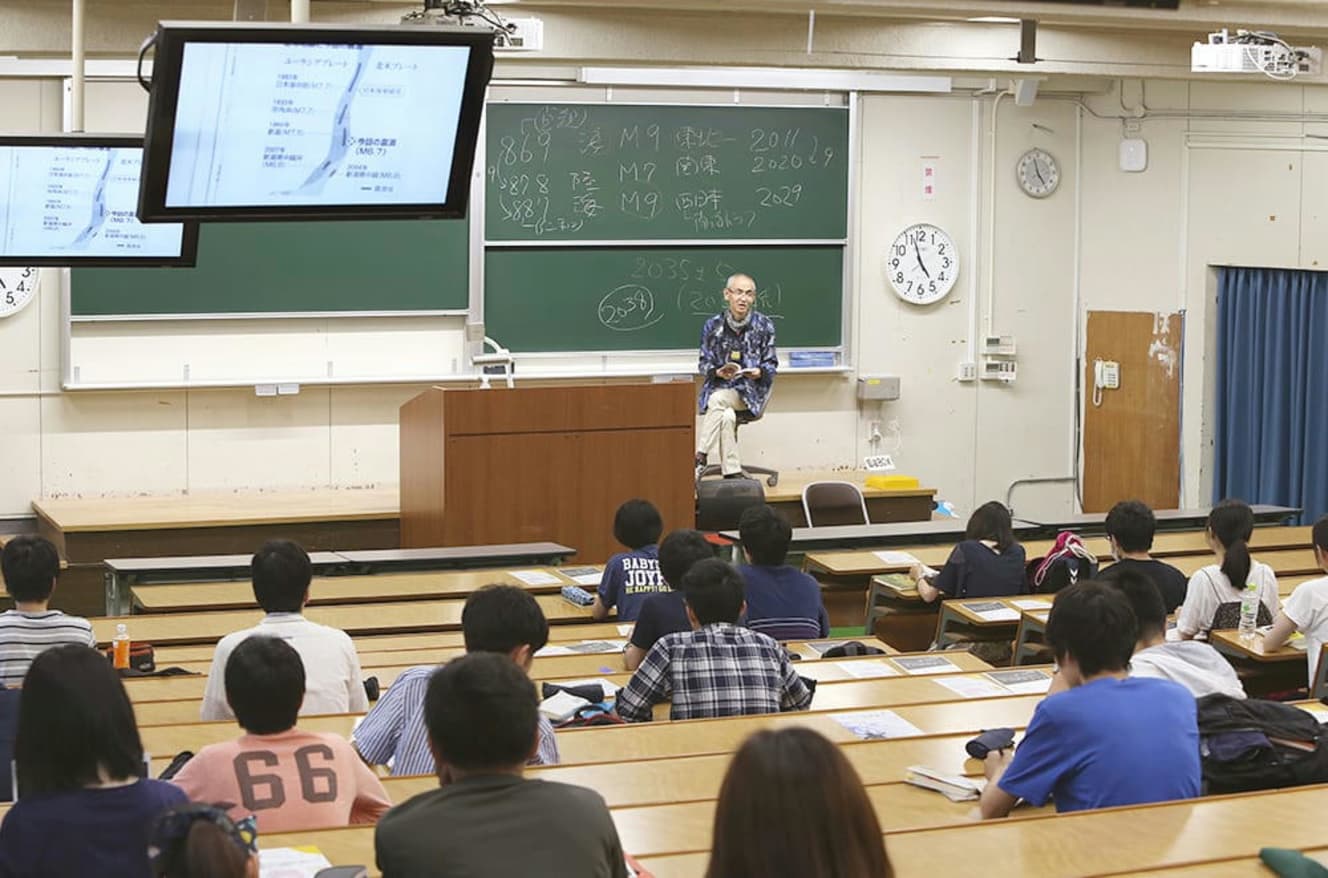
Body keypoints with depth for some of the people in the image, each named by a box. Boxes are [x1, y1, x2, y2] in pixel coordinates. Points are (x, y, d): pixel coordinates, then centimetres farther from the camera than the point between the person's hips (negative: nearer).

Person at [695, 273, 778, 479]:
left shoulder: (764, 325, 2)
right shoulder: (713, 326, 3)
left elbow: (771, 364, 5)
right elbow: (704, 363, 5)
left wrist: (759, 372, -18)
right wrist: (719, 372, -17)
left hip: (752, 390, -1)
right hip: (719, 385, 1)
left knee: (717, 399, -33)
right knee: (727, 416, -33)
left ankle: (700, 458, -32)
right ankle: (732, 472, -28)